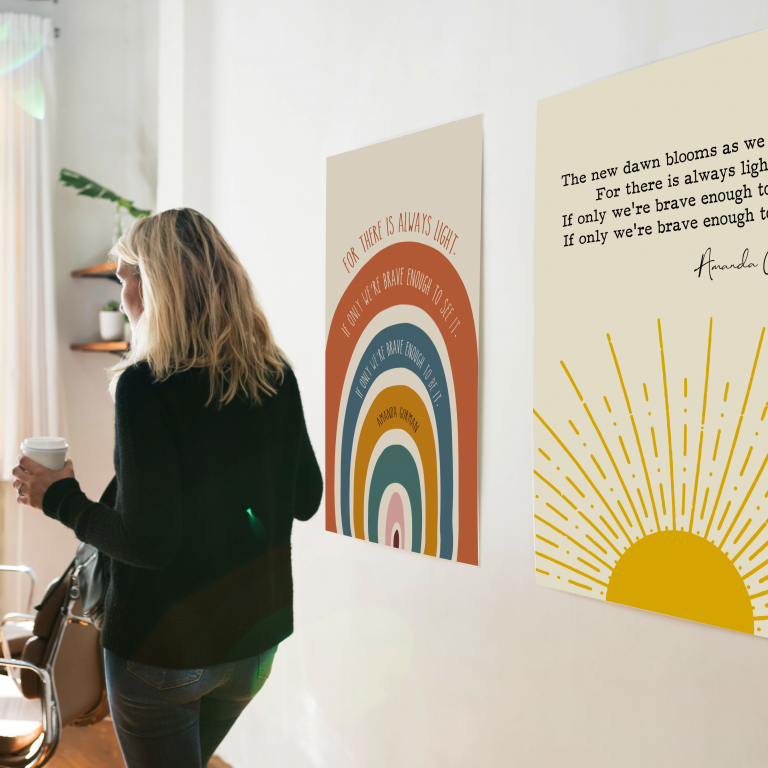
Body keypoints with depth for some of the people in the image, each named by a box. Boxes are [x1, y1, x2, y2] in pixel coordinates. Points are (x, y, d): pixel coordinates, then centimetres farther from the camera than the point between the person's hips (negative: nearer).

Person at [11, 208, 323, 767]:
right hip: (256, 636, 6)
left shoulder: (145, 384, -20)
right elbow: (305, 500, 5)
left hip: (164, 643, -6)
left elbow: (147, 541, -22)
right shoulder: (276, 375, -3)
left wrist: (60, 499, -6)